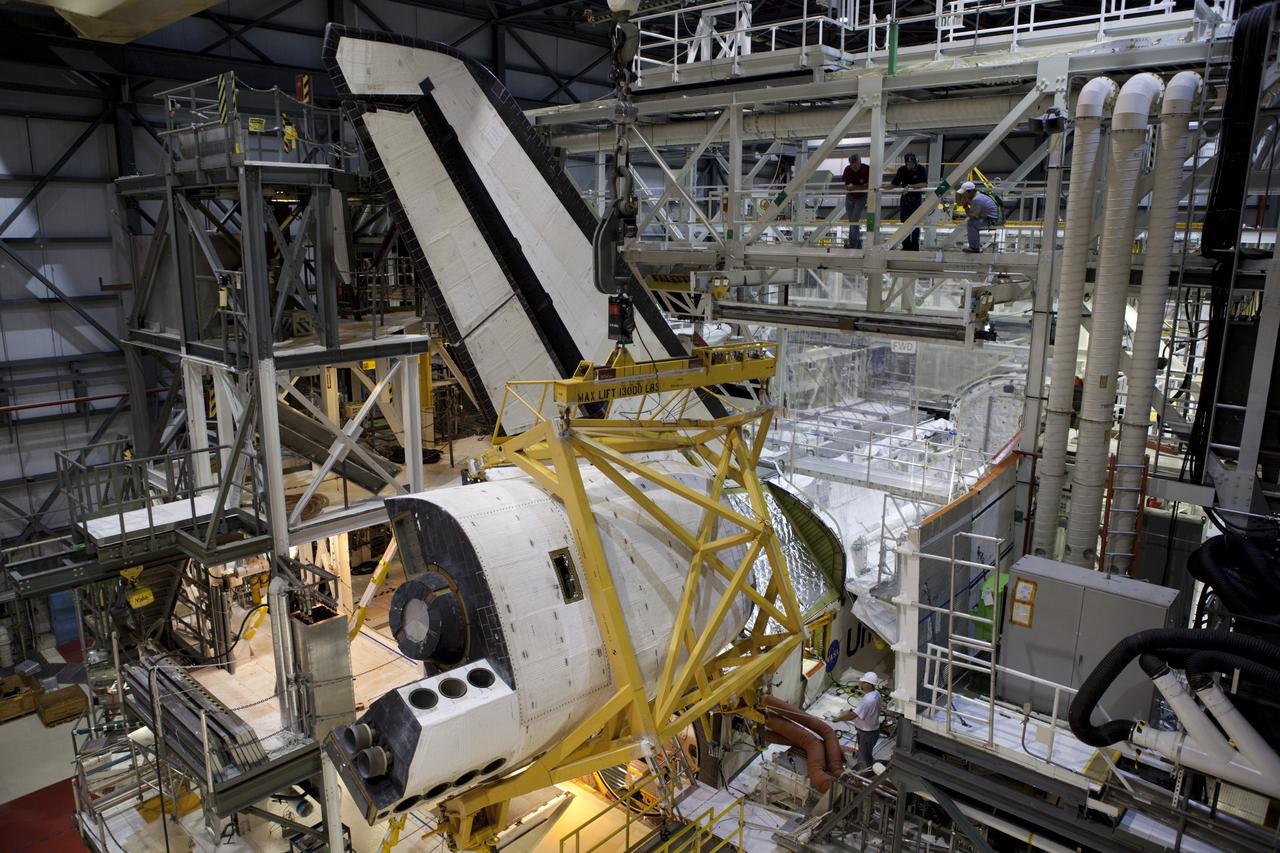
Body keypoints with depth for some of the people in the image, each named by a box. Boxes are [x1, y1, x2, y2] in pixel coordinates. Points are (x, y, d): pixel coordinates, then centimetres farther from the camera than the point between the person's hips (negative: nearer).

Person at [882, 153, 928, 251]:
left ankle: (915, 246, 3)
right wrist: (881, 187, -11)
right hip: (905, 198, 4)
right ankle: (906, 246, 17)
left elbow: (924, 184, -21)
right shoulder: (902, 170, -1)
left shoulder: (921, 169, -12)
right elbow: (893, 184, 2)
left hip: (917, 198, -4)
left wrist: (910, 186, -26)